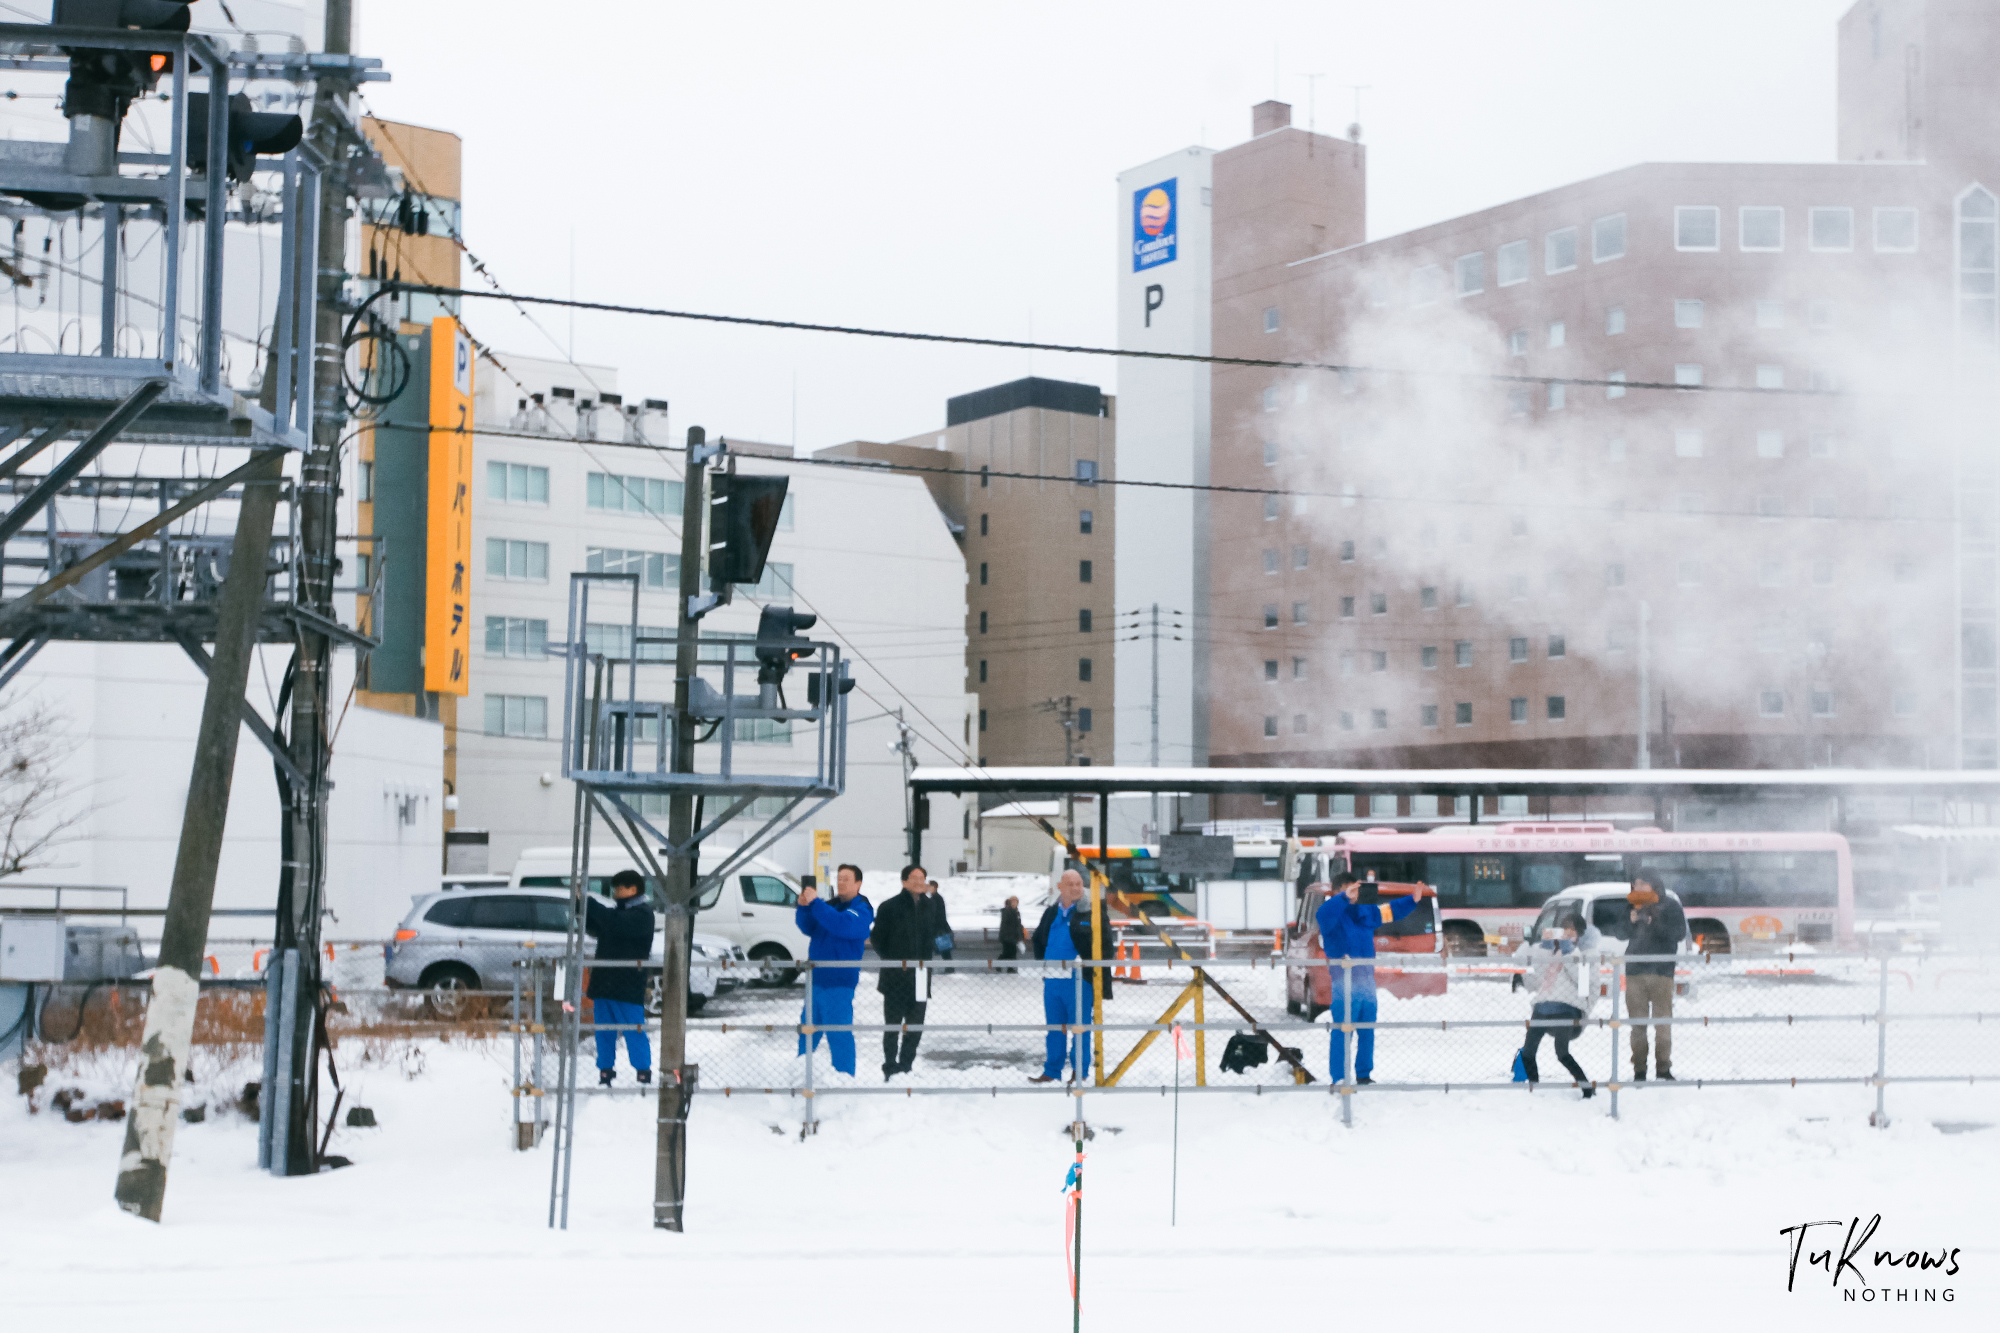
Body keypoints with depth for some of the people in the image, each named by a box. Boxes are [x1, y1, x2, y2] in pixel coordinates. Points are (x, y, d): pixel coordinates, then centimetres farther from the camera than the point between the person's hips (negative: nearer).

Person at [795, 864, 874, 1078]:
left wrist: (815, 902, -25)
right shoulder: (831, 905, 14)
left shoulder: (861, 909, -7)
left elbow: (842, 925, -25)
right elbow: (808, 928, 8)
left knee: (839, 1035, -5)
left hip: (838, 982, -7)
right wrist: (804, 907, -11)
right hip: (816, 978, 7)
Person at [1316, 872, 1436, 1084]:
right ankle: (1339, 1079, -5)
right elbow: (1325, 913, -31)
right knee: (1341, 1033, -8)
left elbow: (1392, 912, 22)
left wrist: (1414, 899, 10)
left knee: (1367, 1033, 12)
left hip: (1367, 981, 7)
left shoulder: (1366, 911, 12)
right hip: (1344, 985, -7)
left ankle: (1364, 1075, 23)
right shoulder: (1333, 912, -7)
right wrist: (1344, 898, -44)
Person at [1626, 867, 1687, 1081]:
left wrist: (1654, 924, -20)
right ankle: (1639, 1069, 5)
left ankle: (1663, 1067, 3)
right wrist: (1630, 921, -8)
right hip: (1634, 971, 3)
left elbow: (1680, 933, -9)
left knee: (1663, 1021, -3)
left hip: (1661, 970, -3)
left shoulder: (1670, 905, 2)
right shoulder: (1634, 906, 12)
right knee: (1637, 1023, 2)